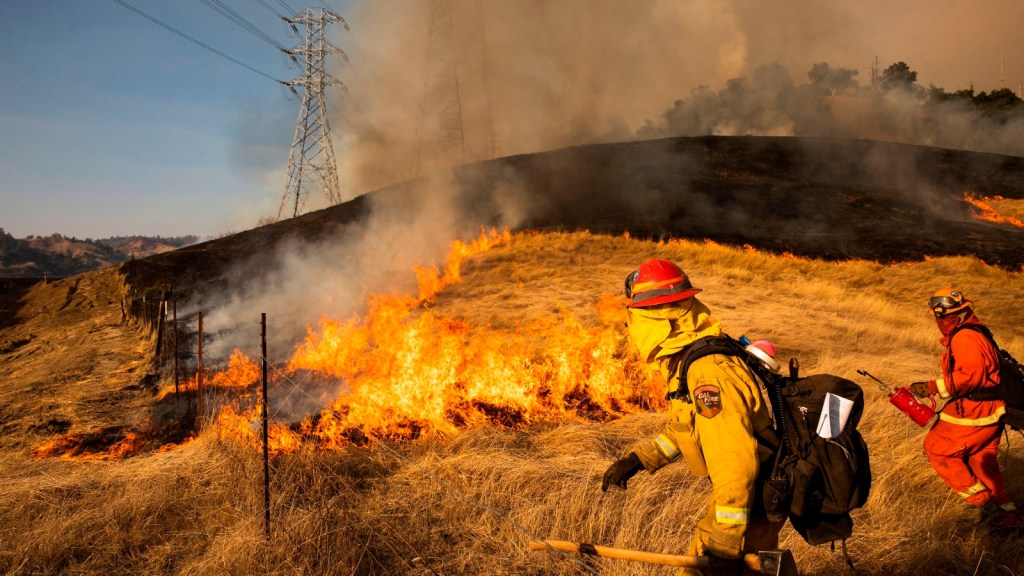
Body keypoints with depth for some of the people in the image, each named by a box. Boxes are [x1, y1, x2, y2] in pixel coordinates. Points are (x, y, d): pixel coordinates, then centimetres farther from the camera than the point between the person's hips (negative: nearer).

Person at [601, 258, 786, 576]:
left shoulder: (709, 374, -30)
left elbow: (736, 467, -32)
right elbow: (685, 424, 17)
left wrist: (725, 548, -28)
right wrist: (637, 459, 9)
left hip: (752, 502, -10)